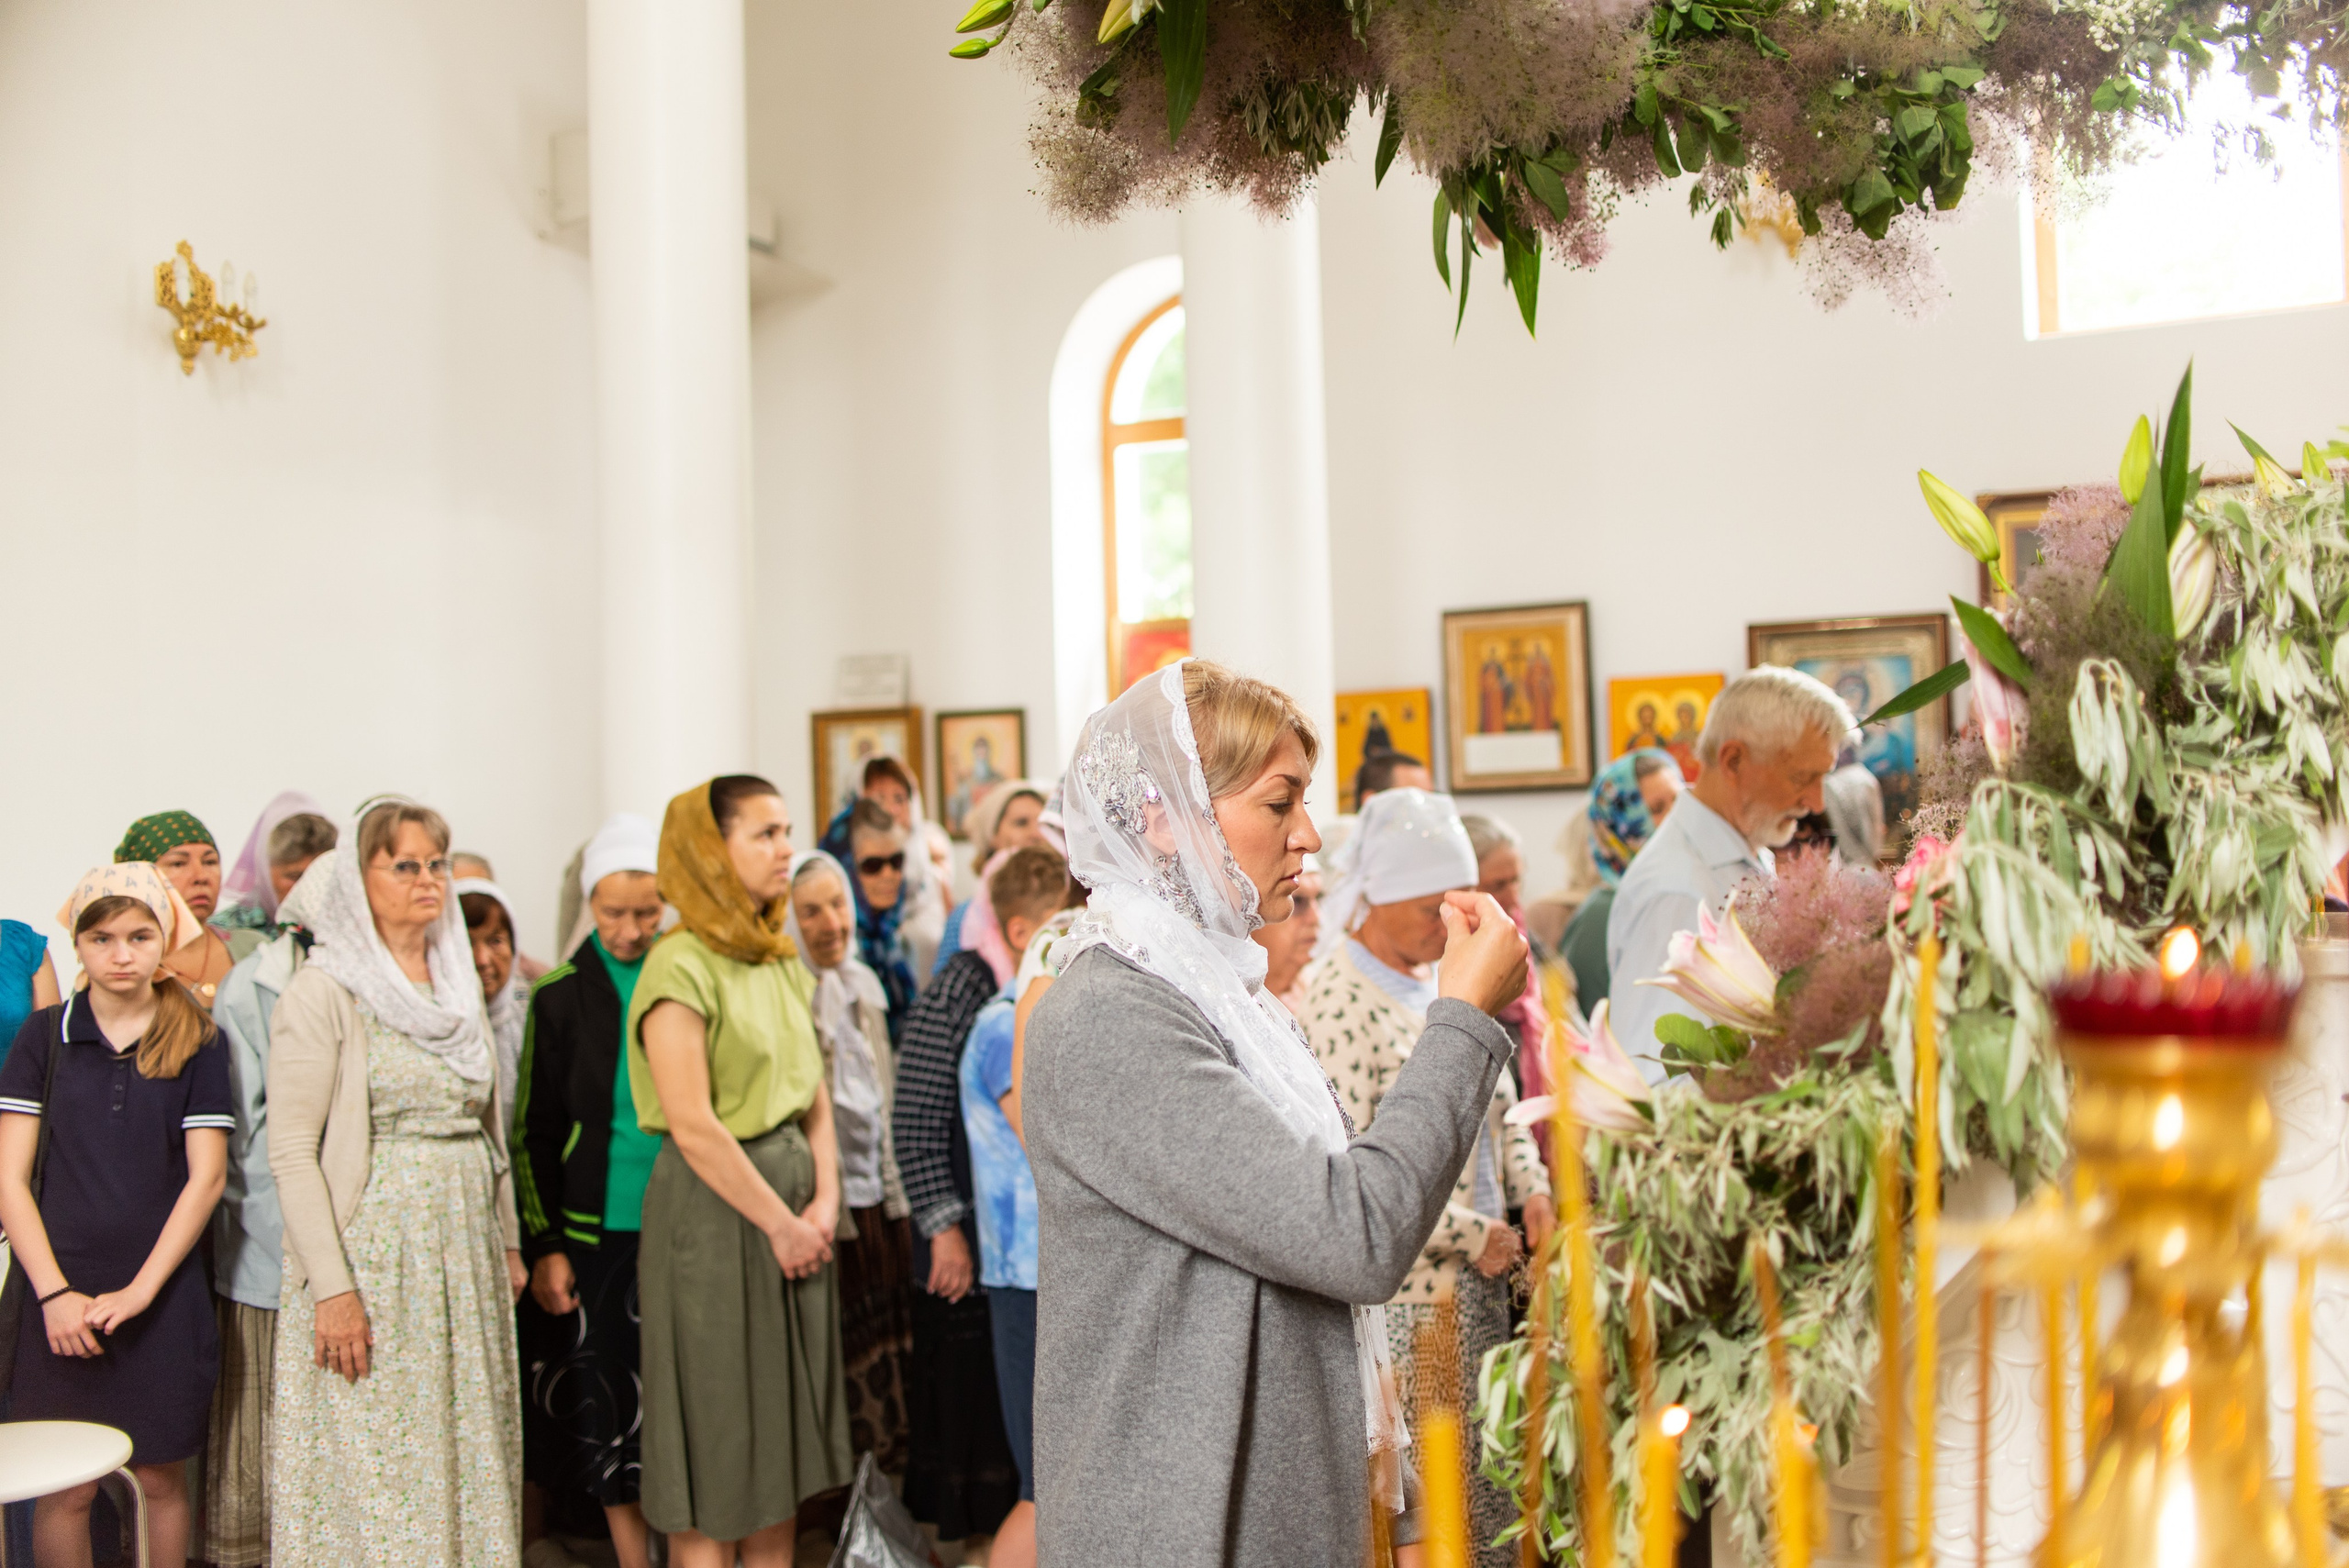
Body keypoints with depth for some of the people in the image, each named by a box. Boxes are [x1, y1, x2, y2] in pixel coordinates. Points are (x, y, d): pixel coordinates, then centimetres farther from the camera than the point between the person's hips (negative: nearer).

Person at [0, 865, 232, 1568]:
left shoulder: (196, 1041, 2)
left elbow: (206, 1177, -1)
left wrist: (140, 1290, -8)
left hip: (165, 1294, 0)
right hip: (63, 1293, 0)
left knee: (162, 1479, 7)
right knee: (65, 1489, 2)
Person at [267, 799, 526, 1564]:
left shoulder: (458, 984, 12)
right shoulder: (323, 992, -8)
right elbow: (292, 1151, -12)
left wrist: (508, 1242, 14)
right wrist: (331, 1287, -18)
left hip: (466, 1253, 6)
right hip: (372, 1250, -6)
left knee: (470, 1460, 9)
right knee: (372, 1471, -1)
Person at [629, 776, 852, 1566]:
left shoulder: (785, 963, 11)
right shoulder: (682, 966, -13)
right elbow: (692, 1125, -18)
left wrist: (824, 1202, -2)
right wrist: (779, 1224, -14)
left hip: (794, 1199, 8)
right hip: (714, 1208, -8)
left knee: (787, 1417, 13)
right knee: (717, 1427, 2)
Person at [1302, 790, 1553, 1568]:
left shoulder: (1441, 981, 10)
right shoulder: (1338, 1006, -15)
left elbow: (1498, 1109, 20)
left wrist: (1531, 1189, 3)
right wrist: (1468, 1233, -15)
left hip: (1482, 1279, 8)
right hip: (1409, 1291, -8)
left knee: (1495, 1489, 14)